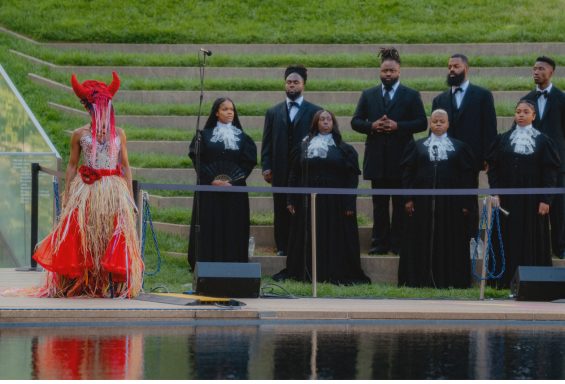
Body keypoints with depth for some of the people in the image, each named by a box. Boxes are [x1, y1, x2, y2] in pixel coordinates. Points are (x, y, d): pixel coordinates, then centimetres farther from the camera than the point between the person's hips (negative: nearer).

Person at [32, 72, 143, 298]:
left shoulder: (119, 134, 9)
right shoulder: (80, 135, 4)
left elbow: (125, 166, 11)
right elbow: (72, 166, 8)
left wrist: (130, 196, 7)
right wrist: (67, 195, 3)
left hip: (114, 193, 1)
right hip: (86, 192, -1)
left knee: (116, 236, -3)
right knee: (82, 238, -5)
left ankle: (112, 285, 1)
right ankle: (80, 285, 1)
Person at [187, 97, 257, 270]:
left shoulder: (242, 138, 8)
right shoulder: (205, 135, 5)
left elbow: (248, 162, 2)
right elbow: (197, 160, 0)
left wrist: (232, 181, -10)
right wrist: (212, 180, -12)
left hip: (235, 189, 1)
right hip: (208, 190, -1)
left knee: (233, 229, -2)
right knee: (209, 228, -4)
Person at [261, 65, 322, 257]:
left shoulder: (314, 112, 6)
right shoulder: (273, 113, 13)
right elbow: (267, 143, 10)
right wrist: (266, 167, 0)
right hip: (281, 171, 2)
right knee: (282, 211, 2)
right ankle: (282, 247, 7)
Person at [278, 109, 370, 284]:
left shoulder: (343, 149, 2)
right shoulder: (304, 147, 9)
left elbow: (352, 177, -2)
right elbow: (294, 173, 9)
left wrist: (349, 204, -10)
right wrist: (292, 200, 2)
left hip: (335, 203, -2)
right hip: (308, 200, 2)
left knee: (335, 239, -2)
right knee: (309, 239, 4)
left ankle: (336, 274, 2)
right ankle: (308, 273, 9)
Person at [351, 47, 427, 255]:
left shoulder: (411, 96, 4)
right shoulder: (368, 95, 11)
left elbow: (422, 123, -2)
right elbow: (355, 121, 8)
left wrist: (398, 126, -15)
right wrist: (371, 126, -11)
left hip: (401, 158, -2)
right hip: (377, 158, 2)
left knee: (400, 203, 1)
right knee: (379, 203, 5)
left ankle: (398, 243, 5)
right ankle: (380, 243, 6)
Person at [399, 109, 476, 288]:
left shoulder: (459, 147, 7)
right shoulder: (417, 146, 10)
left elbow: (467, 175, 3)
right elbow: (407, 172, 6)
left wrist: (465, 202, -5)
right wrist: (408, 198, -4)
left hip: (450, 201, -1)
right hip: (422, 201, 1)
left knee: (449, 242, 0)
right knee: (422, 242, 2)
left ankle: (449, 279, 5)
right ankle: (420, 278, 6)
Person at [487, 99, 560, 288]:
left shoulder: (543, 141, 0)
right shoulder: (503, 140, 6)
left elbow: (550, 171, -3)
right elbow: (493, 167, 5)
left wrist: (545, 200, -11)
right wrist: (496, 192, -6)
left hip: (532, 200, -2)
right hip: (507, 200, 2)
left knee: (533, 241, 0)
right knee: (509, 242, 2)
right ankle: (507, 281, 6)